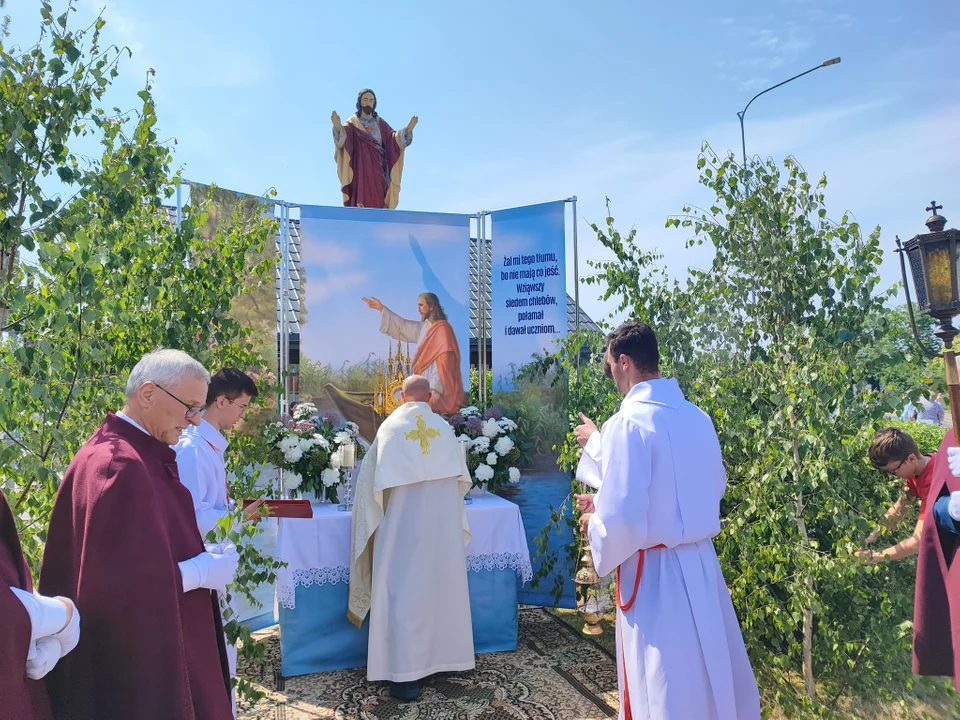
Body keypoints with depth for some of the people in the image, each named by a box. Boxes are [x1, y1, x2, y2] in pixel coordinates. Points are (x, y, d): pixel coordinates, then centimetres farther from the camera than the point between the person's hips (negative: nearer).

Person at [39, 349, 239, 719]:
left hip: (156, 637, 10)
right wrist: (201, 571, -18)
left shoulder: (139, 453, 6)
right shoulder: (116, 464, -25)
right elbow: (117, 578, -28)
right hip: (134, 653, -10)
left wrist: (200, 554, 2)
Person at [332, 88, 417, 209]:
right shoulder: (353, 122, 6)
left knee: (377, 202, -4)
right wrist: (337, 126, -36)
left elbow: (395, 138, 4)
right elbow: (342, 137, -13)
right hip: (360, 168, -3)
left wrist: (408, 129, -14)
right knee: (360, 201, -13)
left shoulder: (380, 123, 17)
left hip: (377, 170, 3)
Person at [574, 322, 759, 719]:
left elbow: (623, 520, -24)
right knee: (712, 676, 23)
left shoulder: (628, 422, -20)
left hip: (654, 575, -7)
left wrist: (593, 523, -1)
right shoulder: (698, 418, 3)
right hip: (701, 565, 7)